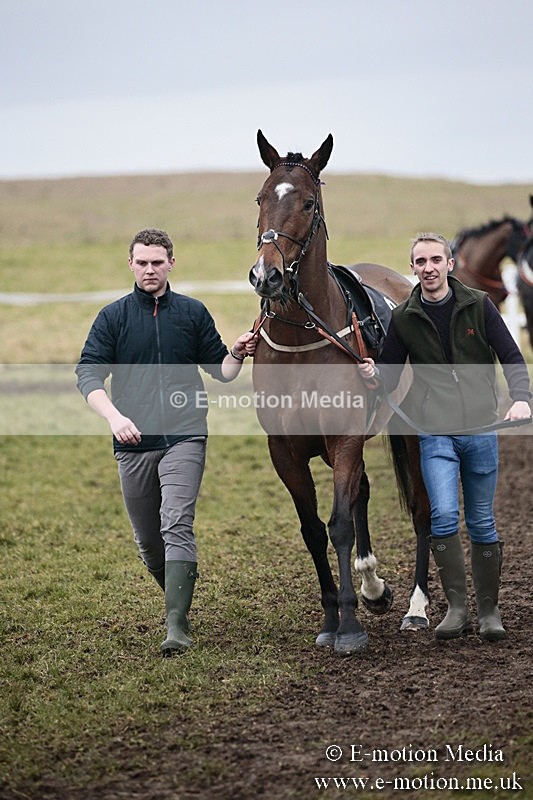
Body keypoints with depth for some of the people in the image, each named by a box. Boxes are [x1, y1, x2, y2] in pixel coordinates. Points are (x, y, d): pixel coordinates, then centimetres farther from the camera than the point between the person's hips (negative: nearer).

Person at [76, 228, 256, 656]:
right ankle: (178, 597, 36)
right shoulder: (113, 317, 5)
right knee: (147, 539, 11)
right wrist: (114, 416, -19)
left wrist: (237, 355, -12)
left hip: (184, 437, -2)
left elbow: (220, 370, 11)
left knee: (176, 525, -17)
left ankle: (178, 625, -20)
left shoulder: (193, 313, 7)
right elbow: (88, 374, -3)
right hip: (133, 442, 2)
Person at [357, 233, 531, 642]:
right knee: (444, 515, -16)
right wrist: (373, 374, -14)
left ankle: (489, 611, 18)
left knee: (482, 523, 7)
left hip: (481, 429, 0)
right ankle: (457, 608, -5)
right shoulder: (404, 319, 4)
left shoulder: (479, 306, 2)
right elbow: (390, 375, 9)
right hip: (435, 434, 0)